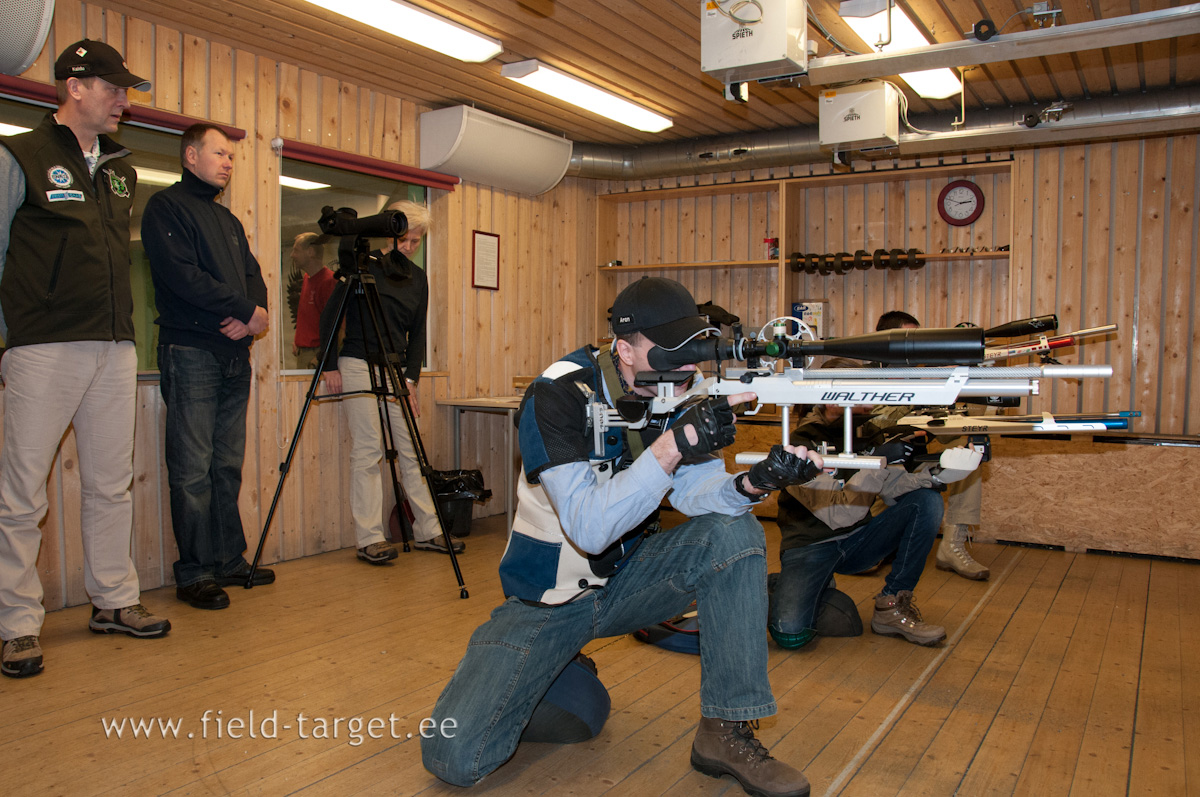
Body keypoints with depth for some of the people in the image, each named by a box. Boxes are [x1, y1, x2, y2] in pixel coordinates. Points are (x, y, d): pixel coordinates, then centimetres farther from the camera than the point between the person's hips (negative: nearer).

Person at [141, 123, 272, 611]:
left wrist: (252, 314, -7)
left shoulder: (229, 220, 23)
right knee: (193, 470, -4)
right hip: (190, 352, -7)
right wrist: (247, 310, -11)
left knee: (228, 466, 9)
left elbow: (253, 276, 14)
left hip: (235, 354, 7)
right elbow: (182, 276, -13)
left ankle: (230, 562, 16)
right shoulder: (166, 207, 0)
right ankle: (195, 574, 3)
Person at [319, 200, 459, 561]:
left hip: (396, 370, 5)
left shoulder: (418, 278, 12)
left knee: (411, 450, 4)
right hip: (358, 367, -5)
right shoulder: (363, 265, -1)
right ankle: (369, 539, -1)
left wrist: (411, 378, 0)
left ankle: (428, 531, 11)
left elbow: (417, 332, 11)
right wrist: (330, 366, -5)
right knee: (367, 451, -6)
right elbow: (329, 315, 0)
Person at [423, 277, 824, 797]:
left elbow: (699, 496, -14)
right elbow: (588, 528, -32)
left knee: (736, 532, -21)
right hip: (550, 597, -4)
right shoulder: (558, 397, -24)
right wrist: (672, 445, -42)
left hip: (626, 577, 4)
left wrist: (753, 483, -35)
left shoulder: (679, 394, -7)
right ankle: (559, 675, 14)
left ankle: (726, 732, -11)